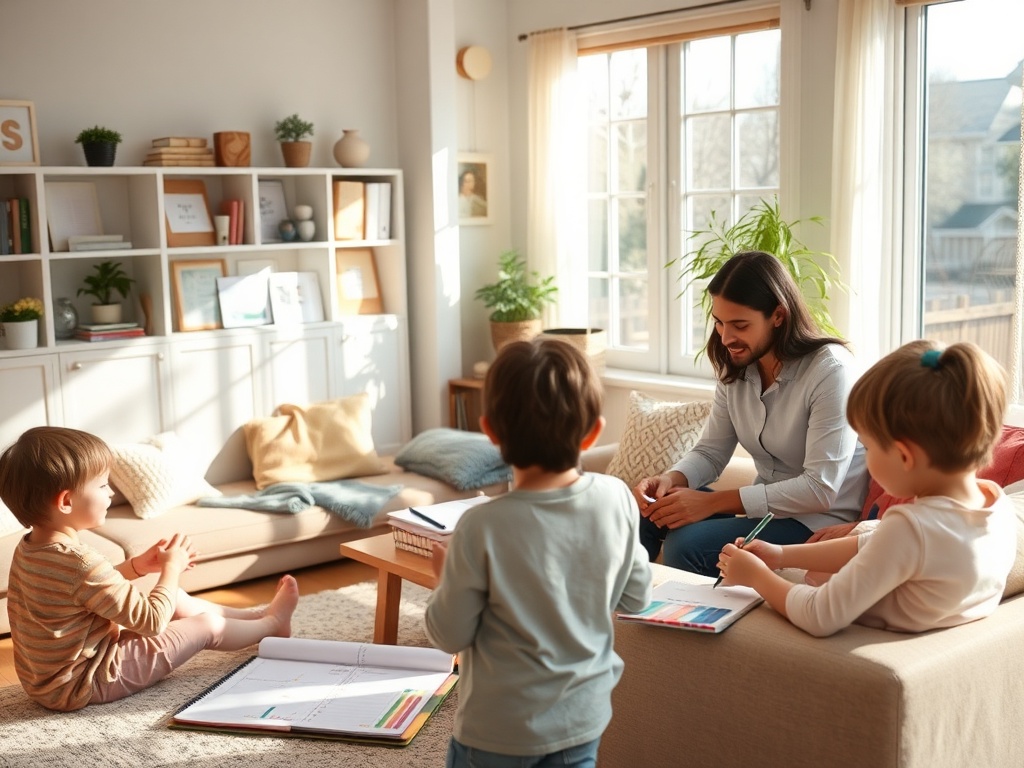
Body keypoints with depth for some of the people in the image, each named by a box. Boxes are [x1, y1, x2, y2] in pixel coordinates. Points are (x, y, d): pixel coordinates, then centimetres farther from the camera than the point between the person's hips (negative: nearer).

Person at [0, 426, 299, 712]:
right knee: (207, 625, 3)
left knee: (178, 600, 16)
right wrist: (171, 568, -8)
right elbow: (152, 621, -24)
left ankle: (255, 615, 34)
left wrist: (137, 566, 4)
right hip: (84, 683, -9)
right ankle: (272, 623, 31)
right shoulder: (80, 562, -33)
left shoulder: (28, 548, -3)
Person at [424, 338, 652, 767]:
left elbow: (449, 635, -13)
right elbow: (636, 598, 1)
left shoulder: (482, 528, -24)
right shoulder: (617, 500, -13)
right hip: (584, 717, 4)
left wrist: (445, 577, 5)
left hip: (499, 731, -3)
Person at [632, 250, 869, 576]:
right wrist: (670, 480, -17)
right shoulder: (735, 368, 2)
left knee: (685, 545, -26)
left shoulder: (829, 369, -20)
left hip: (819, 520, -7)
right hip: (765, 507, 7)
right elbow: (710, 452, 7)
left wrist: (711, 502, -26)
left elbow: (820, 489, -24)